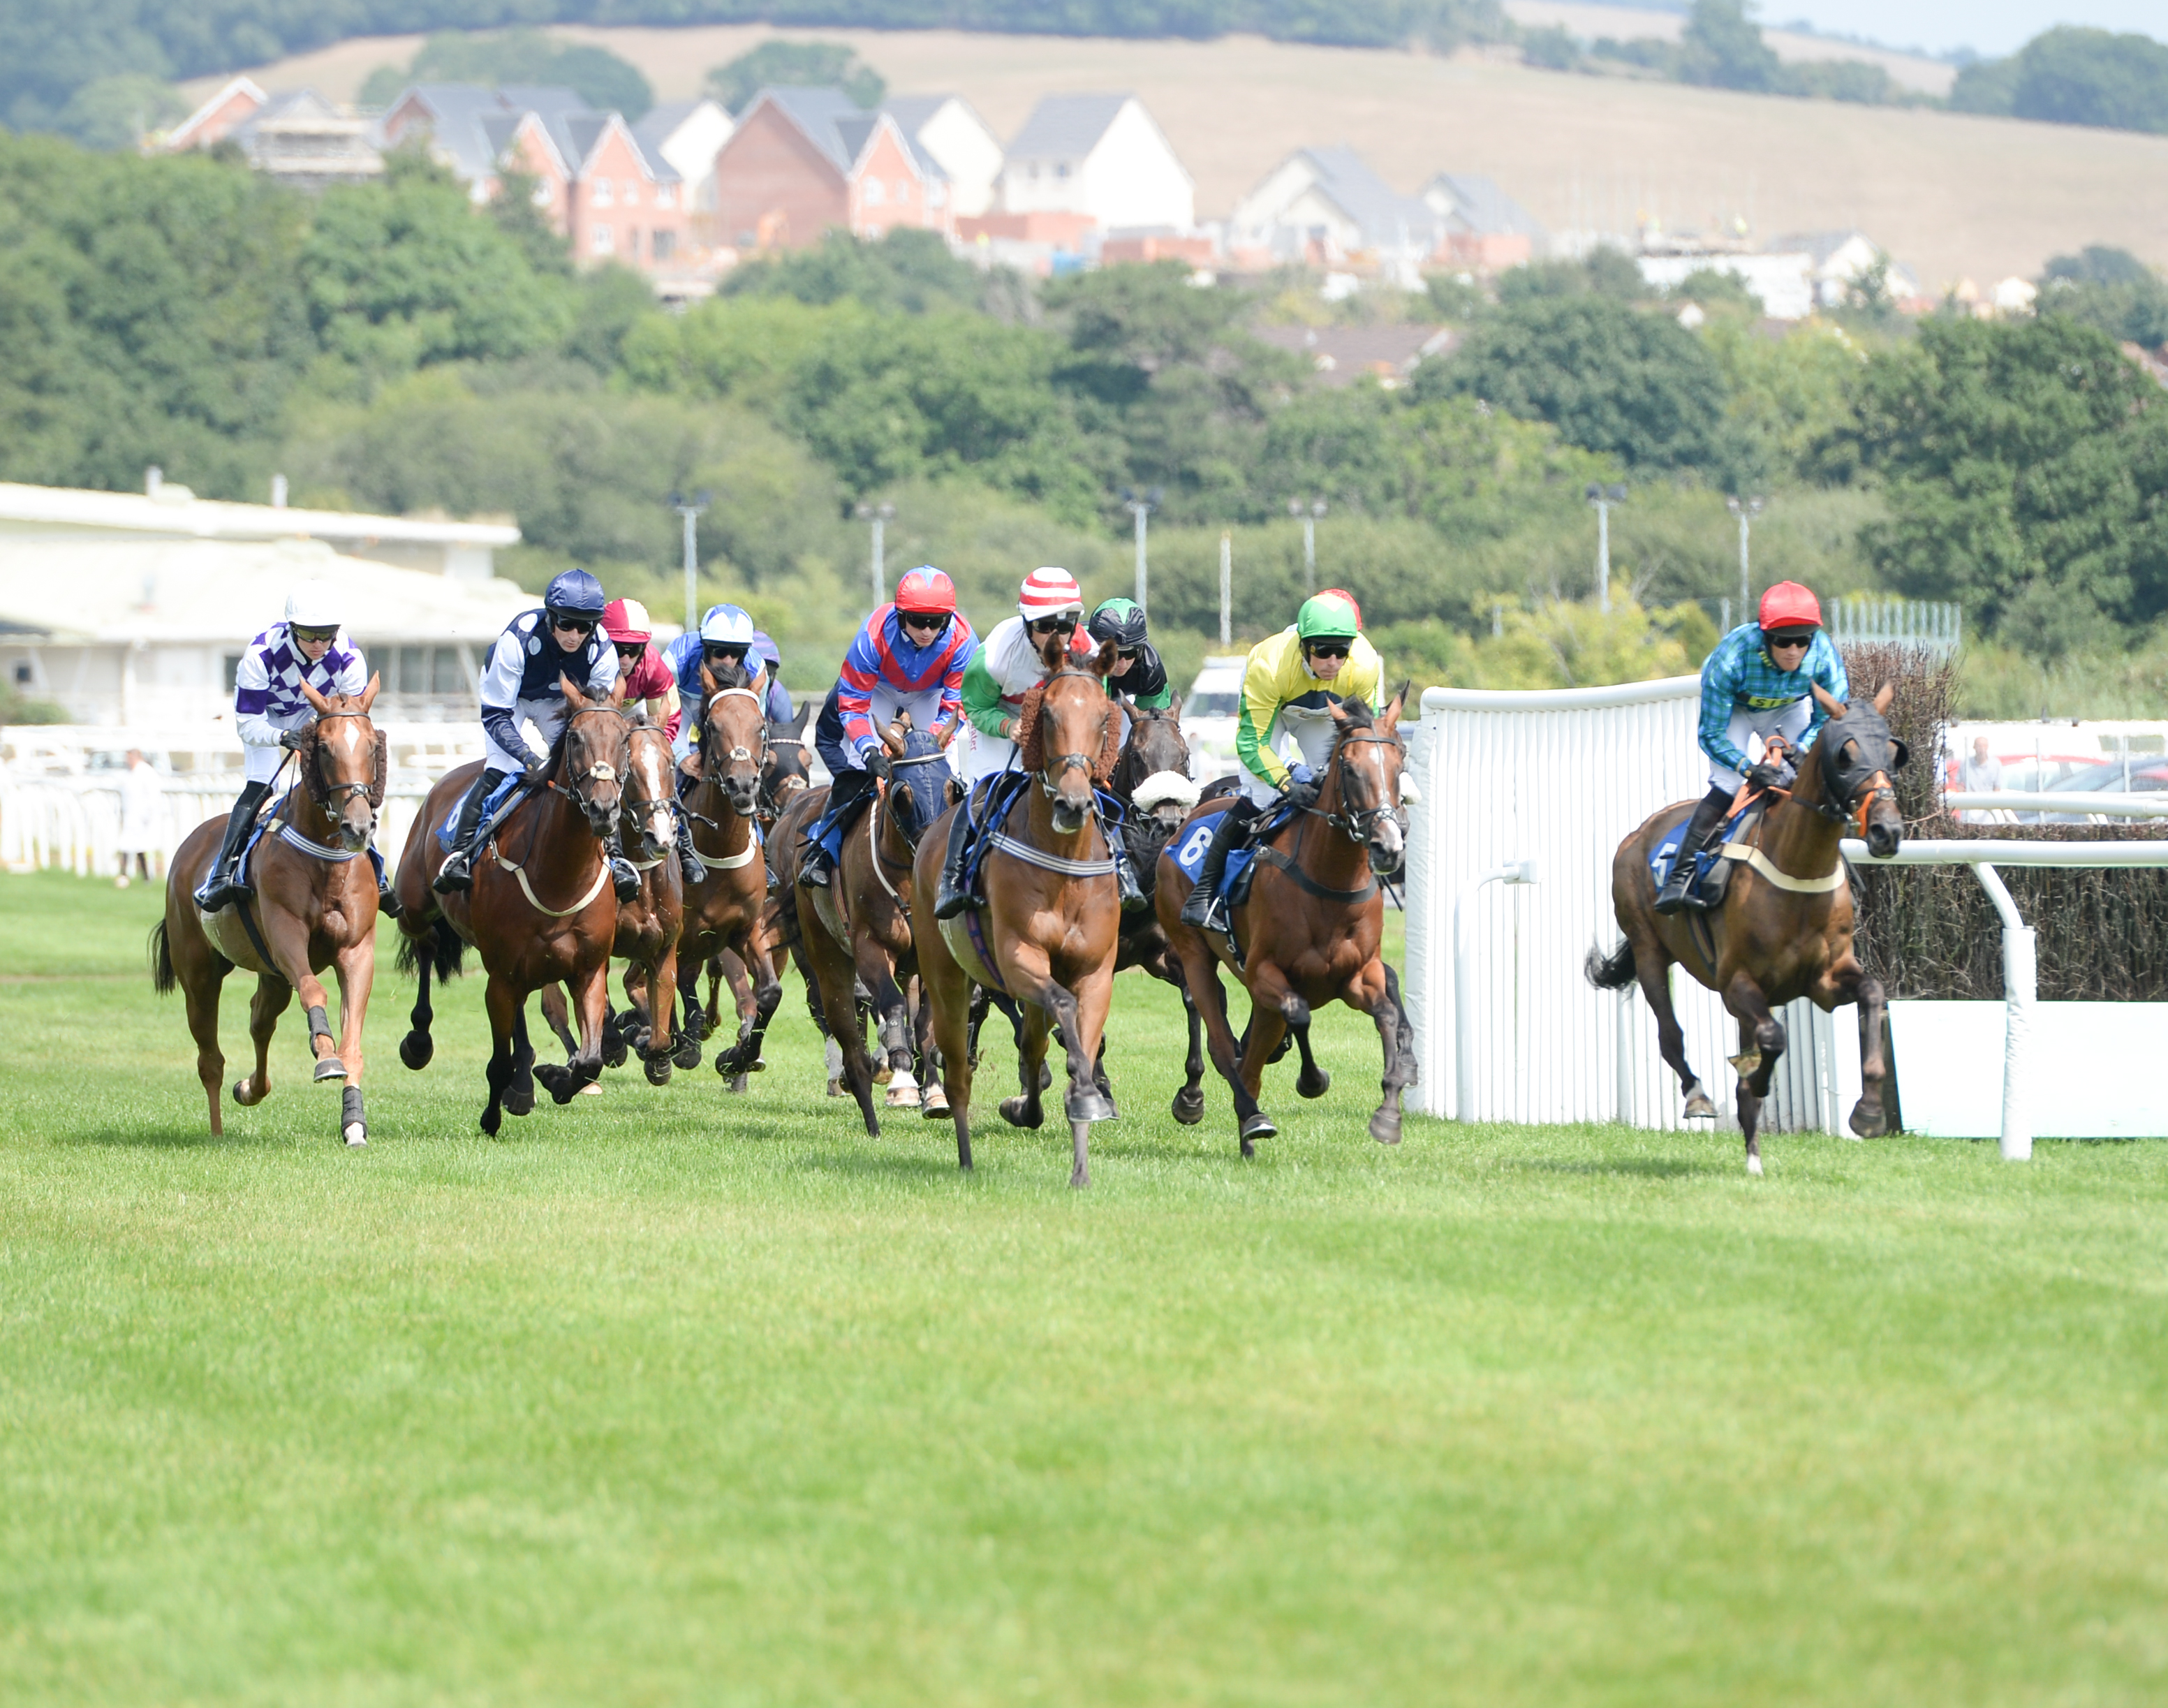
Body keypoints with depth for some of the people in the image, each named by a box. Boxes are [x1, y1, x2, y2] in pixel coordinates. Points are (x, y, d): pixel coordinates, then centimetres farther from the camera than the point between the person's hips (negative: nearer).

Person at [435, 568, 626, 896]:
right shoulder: (517, 639, -38)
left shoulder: (603, 651, -29)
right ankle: (461, 852, -16)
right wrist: (529, 757, -44)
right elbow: (495, 714, -32)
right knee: (498, 775, -23)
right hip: (512, 697, -3)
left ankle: (614, 856, -5)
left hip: (561, 703, 3)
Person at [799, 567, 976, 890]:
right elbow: (853, 704, -29)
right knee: (855, 767, -16)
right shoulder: (875, 634, -38)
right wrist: (869, 750, -43)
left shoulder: (961, 641, -34)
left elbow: (955, 707, -24)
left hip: (931, 692, 2)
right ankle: (824, 847, -8)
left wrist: (932, 741, -41)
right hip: (878, 687, -2)